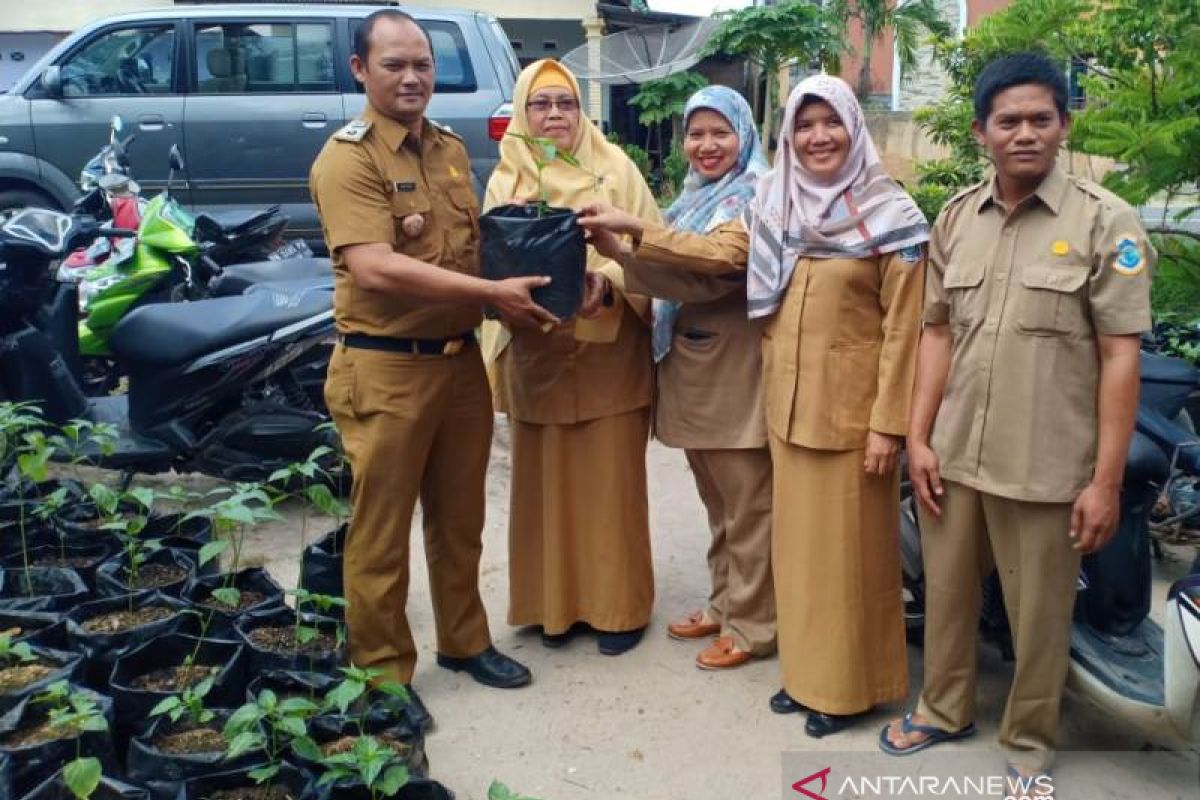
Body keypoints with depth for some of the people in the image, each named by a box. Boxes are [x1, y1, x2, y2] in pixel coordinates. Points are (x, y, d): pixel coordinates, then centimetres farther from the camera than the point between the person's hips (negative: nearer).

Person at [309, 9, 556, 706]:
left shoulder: (452, 149, 12)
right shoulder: (347, 158, -11)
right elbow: (374, 269, -23)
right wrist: (494, 292, -23)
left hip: (461, 359, 7)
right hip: (386, 369, -7)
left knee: (460, 518, 18)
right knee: (381, 531, 6)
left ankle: (464, 641, 36)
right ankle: (383, 674, 21)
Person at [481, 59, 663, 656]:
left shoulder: (616, 168, 0)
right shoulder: (505, 179, 8)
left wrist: (608, 281, -24)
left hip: (610, 352, -2)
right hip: (537, 354, 2)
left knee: (611, 481, 4)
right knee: (546, 480, 8)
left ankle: (618, 605, 18)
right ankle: (555, 602, 24)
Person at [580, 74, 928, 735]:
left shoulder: (891, 216, -8)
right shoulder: (773, 206, 8)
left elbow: (902, 328, -10)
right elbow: (717, 252, -2)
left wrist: (887, 423, -14)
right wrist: (632, 235, -12)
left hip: (851, 411, -5)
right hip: (789, 406, 5)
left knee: (848, 547, 5)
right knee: (798, 542, 14)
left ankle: (849, 685, 21)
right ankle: (806, 669, 30)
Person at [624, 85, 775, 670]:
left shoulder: (756, 198, -9)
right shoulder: (691, 199, 17)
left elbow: (712, 269, -23)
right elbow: (670, 273, 15)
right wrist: (611, 278, -2)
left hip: (736, 369, -8)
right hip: (690, 365, 8)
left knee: (747, 505, 1)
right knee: (717, 501, 16)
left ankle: (752, 625, 11)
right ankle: (723, 605, 28)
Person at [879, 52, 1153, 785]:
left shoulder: (1105, 221, -7)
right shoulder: (956, 218, 6)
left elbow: (1120, 357, -9)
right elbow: (939, 331, 10)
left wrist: (1106, 480, -11)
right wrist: (919, 436, 4)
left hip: (1047, 467, -4)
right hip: (955, 454, 4)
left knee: (1039, 615, 10)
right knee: (946, 592, 18)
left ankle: (1030, 741, 33)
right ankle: (945, 708, 41)